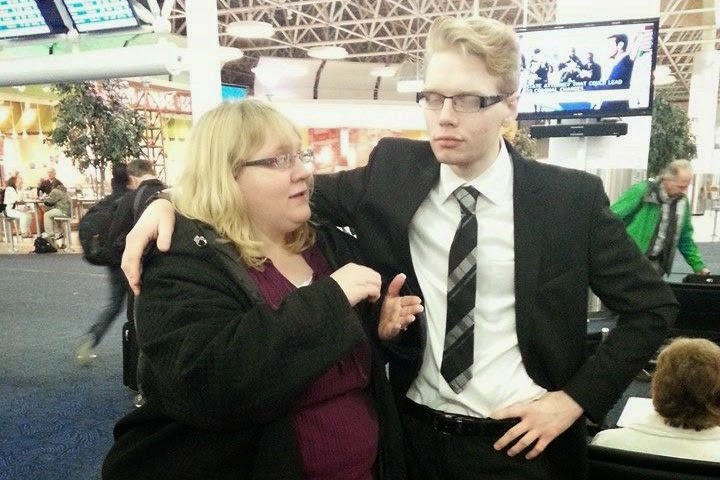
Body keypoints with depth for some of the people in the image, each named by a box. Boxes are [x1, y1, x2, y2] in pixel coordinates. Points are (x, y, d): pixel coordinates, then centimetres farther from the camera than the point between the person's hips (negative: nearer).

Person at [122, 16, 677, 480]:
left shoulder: (572, 197, -10)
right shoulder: (393, 172, -6)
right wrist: (173, 199, -20)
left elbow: (653, 304, -2)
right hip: (416, 434, 2)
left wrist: (578, 398, -9)